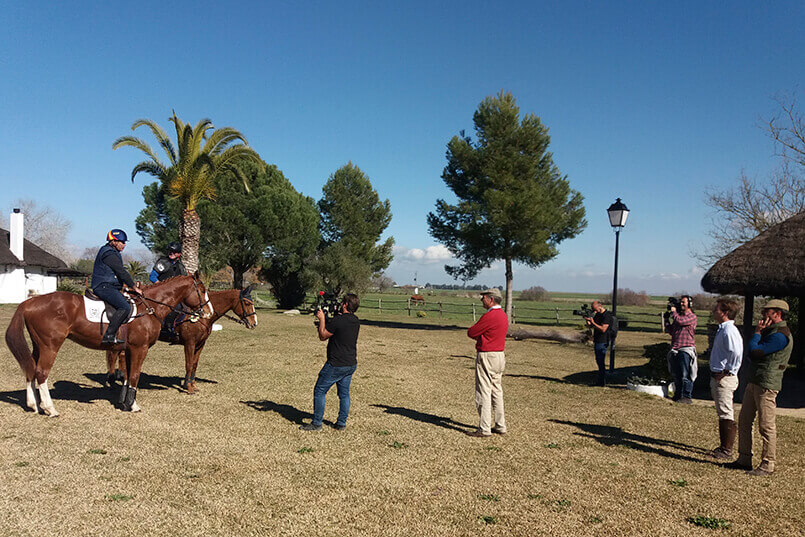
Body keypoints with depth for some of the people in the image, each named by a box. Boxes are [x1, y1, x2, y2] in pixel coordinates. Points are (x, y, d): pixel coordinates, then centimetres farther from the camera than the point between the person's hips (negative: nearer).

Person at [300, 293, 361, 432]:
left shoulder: (338, 320, -19)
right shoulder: (356, 321, 5)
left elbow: (323, 336, -7)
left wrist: (321, 318, 1)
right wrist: (325, 321, 19)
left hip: (336, 365, -7)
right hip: (351, 364, 8)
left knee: (319, 391, 4)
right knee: (344, 393, 15)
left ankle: (316, 423, 8)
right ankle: (341, 423, 19)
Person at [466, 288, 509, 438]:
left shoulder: (489, 316, -19)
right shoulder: (503, 315, 12)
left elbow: (471, 333, -13)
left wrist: (477, 334, 7)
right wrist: (480, 335, 3)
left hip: (486, 357, -10)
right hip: (500, 356, 10)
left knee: (484, 392, -4)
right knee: (496, 391, 15)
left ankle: (484, 428, -1)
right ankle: (500, 426, 21)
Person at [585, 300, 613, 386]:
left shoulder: (607, 315, -16)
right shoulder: (597, 315, 13)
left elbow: (603, 329, -23)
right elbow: (590, 325, 16)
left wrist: (593, 322, -25)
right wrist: (588, 321, -6)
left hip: (602, 342, -9)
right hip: (597, 341, 9)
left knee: (601, 362, -6)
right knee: (598, 361, 15)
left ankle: (602, 382, -1)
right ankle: (600, 380, 23)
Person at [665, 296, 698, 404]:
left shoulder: (692, 316, -1)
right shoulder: (678, 315, 20)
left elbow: (680, 321, -18)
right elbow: (671, 332, 22)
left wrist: (673, 312, -1)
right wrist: (667, 320, 10)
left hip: (686, 348, -7)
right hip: (675, 348, 7)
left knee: (685, 375, -9)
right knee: (676, 375, 10)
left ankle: (687, 397, -6)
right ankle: (677, 395, 18)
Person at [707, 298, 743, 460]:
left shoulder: (729, 330, -19)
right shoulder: (722, 330, 13)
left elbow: (736, 353, -29)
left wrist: (726, 372, -20)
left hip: (725, 378, -10)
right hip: (717, 376, 10)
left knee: (726, 414, -2)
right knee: (722, 413, 17)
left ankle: (727, 451, 5)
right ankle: (724, 446, 27)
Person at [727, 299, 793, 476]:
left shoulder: (780, 335, -15)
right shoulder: (770, 331, 18)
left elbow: (754, 352, -20)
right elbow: (754, 352, 21)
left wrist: (757, 332, -8)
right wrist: (759, 332, 10)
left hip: (767, 385, -10)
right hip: (754, 382, 10)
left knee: (766, 426, -3)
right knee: (744, 421, 13)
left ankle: (767, 465, 6)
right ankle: (744, 459, 21)